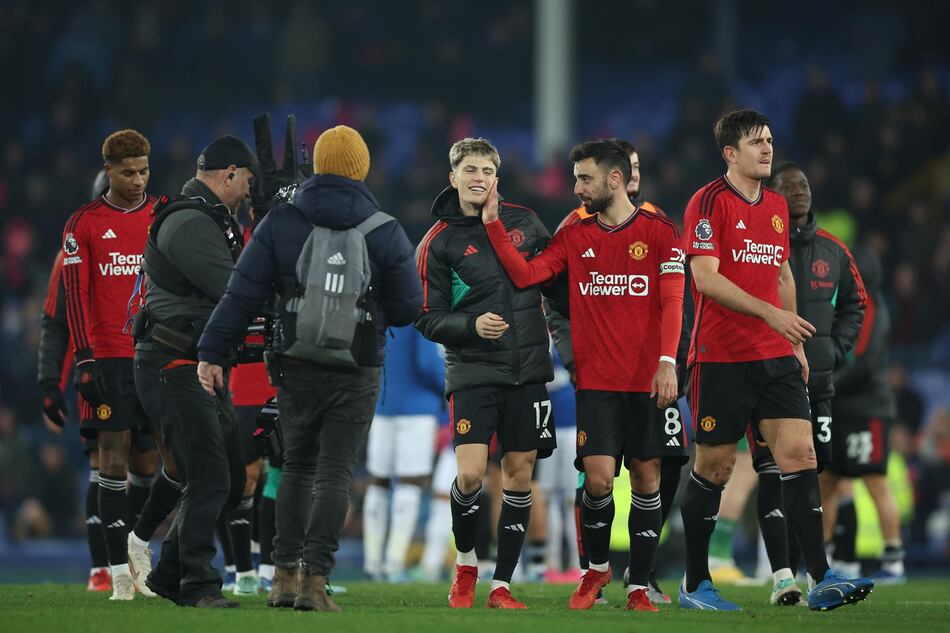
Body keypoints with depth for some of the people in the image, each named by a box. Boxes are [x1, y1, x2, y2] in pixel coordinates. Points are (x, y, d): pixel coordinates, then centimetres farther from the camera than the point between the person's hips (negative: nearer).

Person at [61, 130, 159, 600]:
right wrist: (85, 358, -10)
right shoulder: (83, 224, 2)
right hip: (108, 358, -3)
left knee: (148, 460, 5)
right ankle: (120, 570, -8)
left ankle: (135, 542, 29)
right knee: (114, 457, -8)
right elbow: (76, 295, -2)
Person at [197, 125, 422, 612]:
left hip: (297, 370, 2)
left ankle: (285, 573, 16)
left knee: (297, 468, 18)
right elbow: (408, 308, 0)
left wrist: (213, 352, -2)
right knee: (334, 475, 0)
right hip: (357, 374, -2)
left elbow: (243, 293, -5)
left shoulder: (280, 222, -2)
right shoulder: (385, 232, -4)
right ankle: (314, 578, -10)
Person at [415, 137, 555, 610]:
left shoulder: (523, 221, 7)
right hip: (473, 371, -3)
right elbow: (428, 319, -2)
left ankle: (501, 585, 10)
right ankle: (465, 565, 11)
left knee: (519, 473, 2)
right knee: (470, 473, -15)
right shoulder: (438, 243, -2)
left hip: (528, 369, 3)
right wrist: (472, 327, -18)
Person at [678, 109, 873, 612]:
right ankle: (695, 585, 13)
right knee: (714, 467, 1)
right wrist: (770, 313, -24)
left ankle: (821, 580, -9)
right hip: (721, 358, -6)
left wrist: (796, 342, 20)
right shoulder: (710, 202, -8)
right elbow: (706, 277, -16)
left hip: (776, 357, 6)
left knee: (799, 455, -6)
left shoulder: (776, 206, 14)